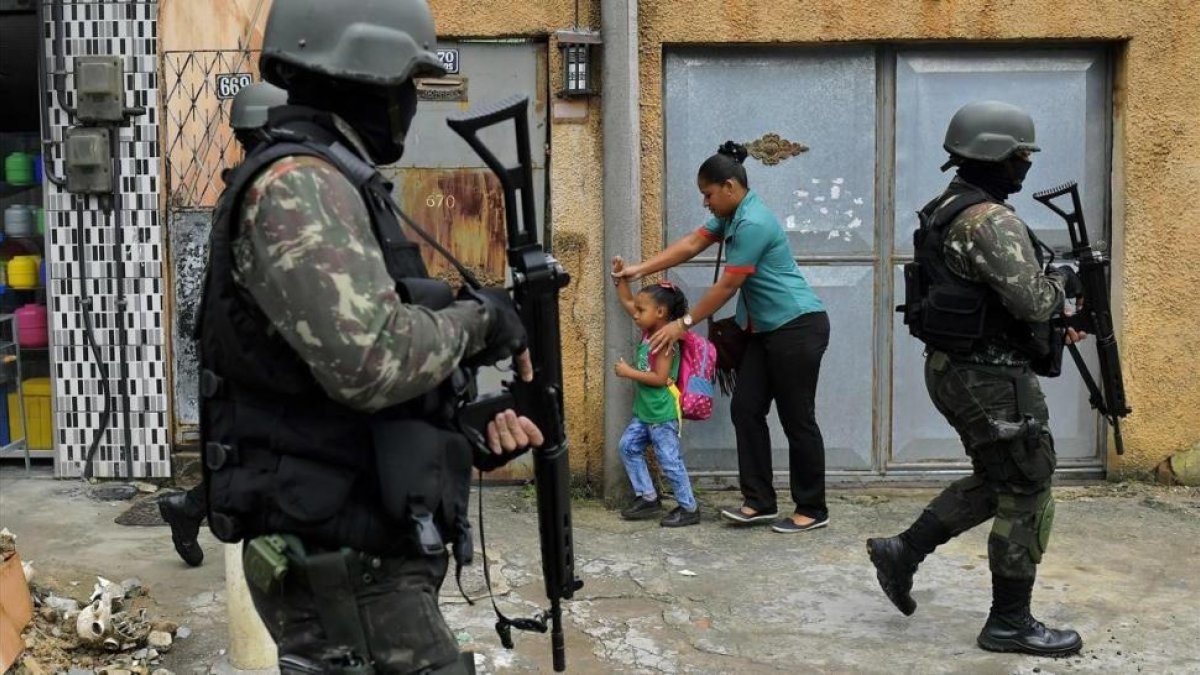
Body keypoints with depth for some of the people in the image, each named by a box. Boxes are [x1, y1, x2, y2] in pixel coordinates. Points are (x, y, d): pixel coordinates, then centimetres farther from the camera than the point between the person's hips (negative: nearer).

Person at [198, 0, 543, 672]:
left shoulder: (330, 185, 16)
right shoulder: (297, 185, -17)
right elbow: (371, 360, -31)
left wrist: (473, 418, 7)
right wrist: (477, 317, -13)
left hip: (363, 545, 10)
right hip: (343, 561, -10)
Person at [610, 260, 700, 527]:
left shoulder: (666, 341, -19)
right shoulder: (648, 331, 6)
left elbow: (660, 378, -25)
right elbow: (627, 302, 15)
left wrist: (629, 372, -20)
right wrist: (620, 276, 8)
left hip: (663, 413, -10)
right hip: (644, 411, 10)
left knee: (669, 460, -4)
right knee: (628, 446, 13)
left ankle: (689, 507, 6)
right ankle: (647, 498, 20)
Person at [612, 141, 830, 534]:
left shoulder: (753, 223, -21)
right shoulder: (731, 216, 11)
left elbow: (728, 285, -18)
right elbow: (691, 245, 15)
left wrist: (684, 324, -11)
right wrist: (641, 270, 9)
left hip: (798, 327, -10)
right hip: (769, 329, 10)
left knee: (797, 418, -3)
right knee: (746, 409, 6)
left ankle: (813, 510, 7)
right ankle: (760, 502, 11)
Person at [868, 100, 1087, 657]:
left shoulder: (945, 212, 12)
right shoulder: (992, 221, -20)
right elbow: (1031, 299, -26)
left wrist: (1053, 327, 17)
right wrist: (1061, 281, -4)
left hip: (955, 367, 10)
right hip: (990, 377, -10)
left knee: (994, 482, 22)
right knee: (1027, 497, 2)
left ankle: (902, 552, 23)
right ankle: (1009, 623, 12)